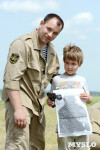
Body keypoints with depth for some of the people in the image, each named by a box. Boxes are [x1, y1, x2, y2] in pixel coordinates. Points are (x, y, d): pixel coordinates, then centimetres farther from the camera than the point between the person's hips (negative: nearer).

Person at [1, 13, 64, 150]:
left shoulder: (51, 50, 12)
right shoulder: (22, 44, -15)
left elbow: (55, 76, 27)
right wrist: (18, 109, -28)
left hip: (37, 104, 9)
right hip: (19, 100, -9)